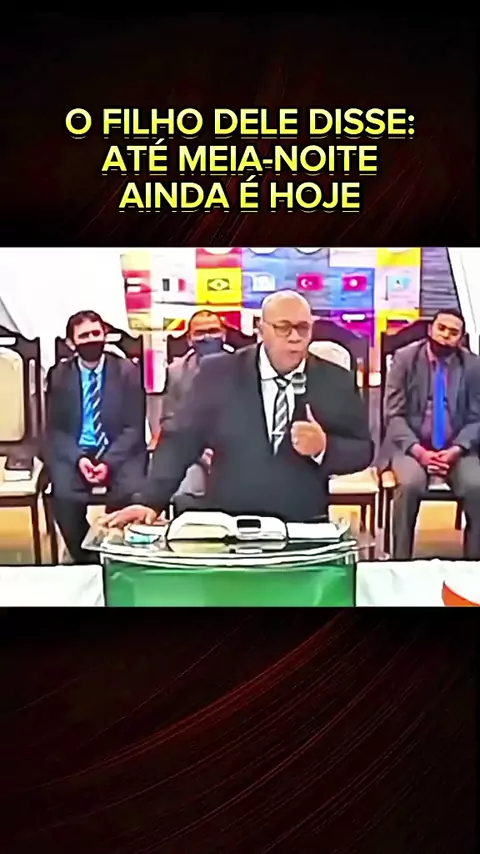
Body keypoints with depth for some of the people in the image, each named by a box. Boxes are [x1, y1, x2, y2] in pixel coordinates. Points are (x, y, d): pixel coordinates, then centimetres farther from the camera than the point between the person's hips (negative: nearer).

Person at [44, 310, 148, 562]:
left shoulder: (128, 371, 2)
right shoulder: (58, 375, 6)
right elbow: (54, 429, 3)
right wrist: (78, 458, -14)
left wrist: (108, 462, -15)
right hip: (72, 453, 1)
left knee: (131, 493, -26)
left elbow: (134, 427, -2)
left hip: (119, 453, -1)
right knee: (64, 496, -21)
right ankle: (83, 559, 6)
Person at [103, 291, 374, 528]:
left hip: (304, 530, 1)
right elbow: (181, 441, 0)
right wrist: (150, 502, -11)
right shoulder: (219, 373, 1)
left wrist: (324, 447, -15)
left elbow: (364, 450, 6)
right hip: (227, 526, -1)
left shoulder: (337, 381, 4)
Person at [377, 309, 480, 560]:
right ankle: (400, 559, -17)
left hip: (456, 448, 2)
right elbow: (394, 415, -4)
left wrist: (455, 450, -16)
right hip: (411, 445, -1)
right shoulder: (405, 358, -1)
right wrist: (418, 451, -19)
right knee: (410, 484, -33)